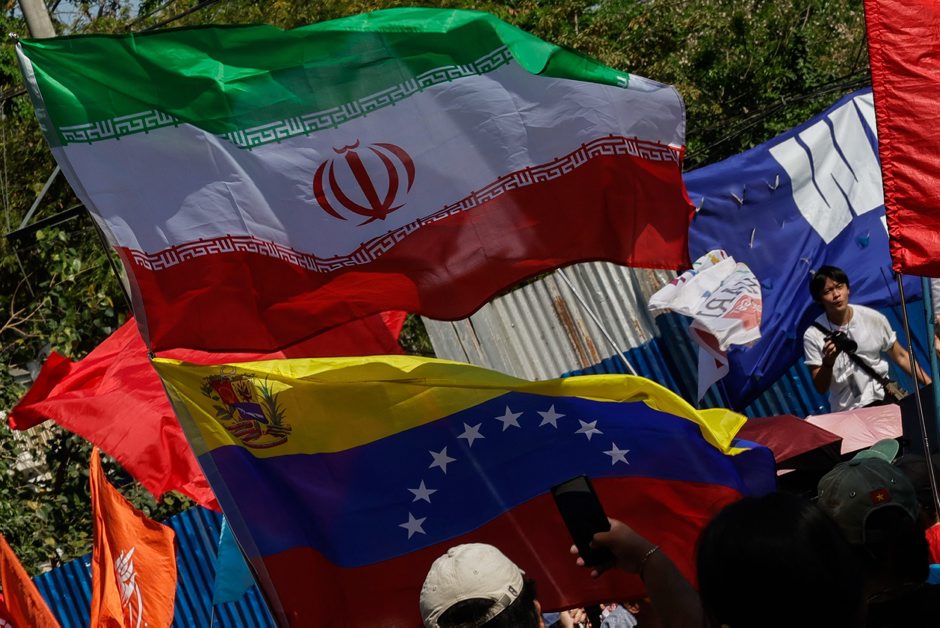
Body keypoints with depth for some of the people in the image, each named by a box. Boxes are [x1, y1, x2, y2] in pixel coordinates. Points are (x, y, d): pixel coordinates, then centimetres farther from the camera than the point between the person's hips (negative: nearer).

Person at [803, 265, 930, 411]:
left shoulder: (874, 319, -3)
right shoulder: (813, 336, -8)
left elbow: (900, 356, 10)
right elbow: (821, 388, -4)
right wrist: (828, 362, -23)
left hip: (884, 397, 2)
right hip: (847, 413, -2)